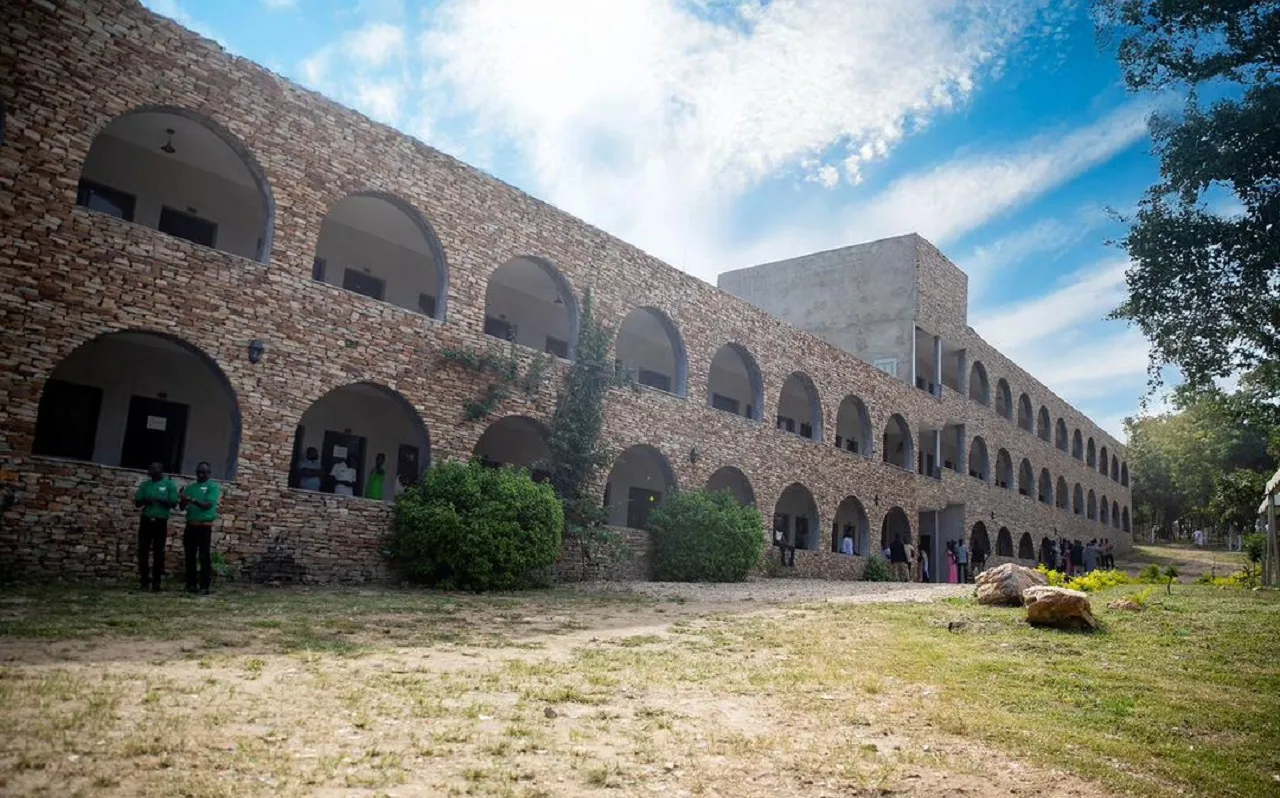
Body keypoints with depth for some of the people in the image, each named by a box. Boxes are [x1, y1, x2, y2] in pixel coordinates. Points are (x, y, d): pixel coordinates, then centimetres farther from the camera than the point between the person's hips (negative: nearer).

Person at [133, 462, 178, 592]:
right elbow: (137, 503, 10)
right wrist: (144, 501, -12)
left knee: (158, 553, 0)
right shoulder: (145, 485, 10)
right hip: (146, 521, 3)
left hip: (160, 522, -3)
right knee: (143, 552, 3)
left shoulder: (169, 484, 0)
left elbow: (173, 503, -6)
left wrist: (159, 500, -21)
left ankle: (156, 583, 5)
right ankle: (145, 581, 11)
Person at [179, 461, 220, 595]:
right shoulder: (190, 487, 14)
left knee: (204, 556, -4)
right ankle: (190, 584, 15)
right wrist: (183, 499, -10)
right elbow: (182, 507, 12)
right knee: (190, 556, 8)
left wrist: (192, 500, -27)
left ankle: (205, 586, -3)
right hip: (190, 525, 5)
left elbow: (208, 505, -14)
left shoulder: (213, 487, -2)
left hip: (204, 526, -5)